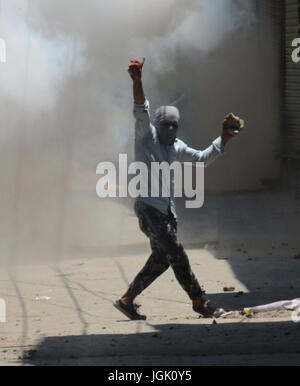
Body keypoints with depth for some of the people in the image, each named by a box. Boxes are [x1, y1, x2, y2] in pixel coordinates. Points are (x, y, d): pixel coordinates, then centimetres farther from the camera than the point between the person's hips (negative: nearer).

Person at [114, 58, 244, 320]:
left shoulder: (176, 148, 18)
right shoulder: (147, 136, -1)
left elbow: (203, 158, 24)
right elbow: (141, 111, -16)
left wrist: (224, 138, 16)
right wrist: (137, 81, -30)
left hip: (167, 209, 8)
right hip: (148, 206, -8)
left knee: (161, 259, 6)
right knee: (176, 253, -13)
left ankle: (127, 300, 15)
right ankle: (198, 300, -9)